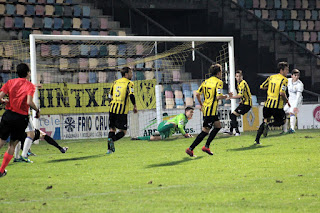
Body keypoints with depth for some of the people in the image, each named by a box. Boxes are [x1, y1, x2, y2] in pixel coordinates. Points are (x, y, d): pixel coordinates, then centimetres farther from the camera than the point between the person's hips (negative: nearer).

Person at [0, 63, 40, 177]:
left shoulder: (10, 82, 4)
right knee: (12, 145, 12)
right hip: (21, 118, -2)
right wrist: (37, 110, -3)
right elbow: (29, 102, -19)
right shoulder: (30, 85, -5)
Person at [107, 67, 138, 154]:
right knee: (123, 131, 2)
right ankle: (112, 139, -25)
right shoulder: (129, 83, -2)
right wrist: (135, 106, -3)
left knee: (112, 129, 13)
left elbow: (110, 96, 20)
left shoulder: (115, 82, 16)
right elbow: (131, 95, -14)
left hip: (113, 108, 5)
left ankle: (109, 148, 5)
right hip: (122, 111, -5)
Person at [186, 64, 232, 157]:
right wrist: (227, 96, -3)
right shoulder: (219, 82, -10)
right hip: (211, 110, -9)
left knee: (218, 126, 20)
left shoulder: (205, 82, 11)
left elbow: (197, 94, 6)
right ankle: (190, 149, -8)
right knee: (205, 131, -5)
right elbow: (218, 97, -20)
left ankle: (206, 146, 17)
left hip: (205, 108, 9)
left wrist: (201, 104, 18)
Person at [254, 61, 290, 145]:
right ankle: (269, 125, -16)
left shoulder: (271, 77, 11)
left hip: (268, 103, 6)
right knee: (281, 121, 13)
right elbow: (282, 93, -21)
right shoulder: (284, 79, -9)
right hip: (277, 105, -6)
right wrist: (286, 101, -4)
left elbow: (262, 87, 16)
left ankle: (257, 139, 10)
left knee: (265, 120, 19)